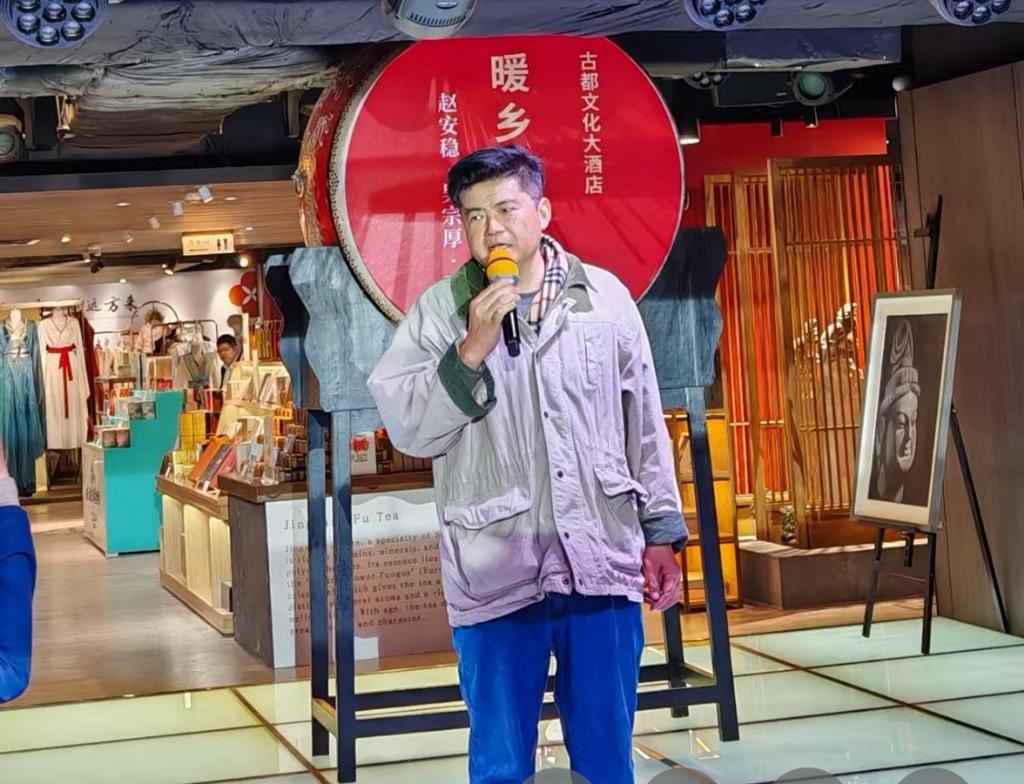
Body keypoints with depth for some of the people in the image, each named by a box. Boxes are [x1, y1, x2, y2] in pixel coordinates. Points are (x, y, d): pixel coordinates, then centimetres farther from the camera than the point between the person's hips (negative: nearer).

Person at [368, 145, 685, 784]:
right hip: (496, 577, -1)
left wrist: (662, 533, 9)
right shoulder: (439, 311, -1)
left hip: (603, 566, 2)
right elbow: (407, 429, -7)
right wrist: (471, 350, -16)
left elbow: (645, 427, 10)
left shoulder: (607, 298, 6)